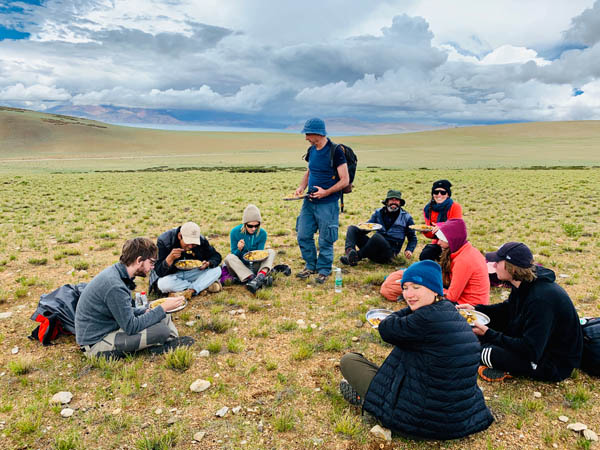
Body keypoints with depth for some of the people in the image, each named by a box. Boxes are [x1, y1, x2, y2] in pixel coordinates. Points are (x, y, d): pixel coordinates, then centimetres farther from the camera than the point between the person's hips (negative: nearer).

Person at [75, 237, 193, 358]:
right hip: (96, 343, -10)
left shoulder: (115, 272, 3)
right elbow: (131, 327, -24)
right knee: (161, 330, -24)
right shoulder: (114, 285, -27)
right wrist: (163, 308, -18)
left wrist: (146, 310, 0)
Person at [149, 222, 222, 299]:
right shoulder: (164, 241, -23)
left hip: (192, 274, 3)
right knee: (163, 284, -38)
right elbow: (159, 272, -25)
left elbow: (216, 256, -3)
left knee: (217, 270, -18)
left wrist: (208, 264, -26)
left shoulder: (201, 240, -14)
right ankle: (206, 285, -24)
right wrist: (170, 258, -44)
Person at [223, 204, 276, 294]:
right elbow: (234, 254, -7)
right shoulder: (235, 232, -10)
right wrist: (239, 249, -29)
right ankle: (252, 278, -45)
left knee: (271, 252, -19)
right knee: (229, 257, -31)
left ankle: (260, 276, -46)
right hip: (239, 267, -1)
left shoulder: (262, 233, -5)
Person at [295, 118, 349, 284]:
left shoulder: (335, 152, -13)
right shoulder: (312, 150, 8)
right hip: (309, 201, 7)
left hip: (327, 204, -7)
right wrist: (301, 187, 4)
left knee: (325, 240, 2)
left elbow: (345, 180, -14)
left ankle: (324, 270, 19)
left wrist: (326, 192, -22)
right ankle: (310, 266, 26)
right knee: (303, 235, 8)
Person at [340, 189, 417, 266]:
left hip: (390, 251, -4)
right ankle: (349, 251, -37)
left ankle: (357, 256, -28)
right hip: (376, 246, 4)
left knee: (376, 236, -36)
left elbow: (413, 238, 15)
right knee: (352, 228, -10)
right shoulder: (379, 212, 15)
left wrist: (409, 250, -5)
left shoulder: (406, 217, 9)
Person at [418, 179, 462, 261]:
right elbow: (431, 235, 7)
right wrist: (425, 230, -16)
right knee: (424, 256, -24)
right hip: (437, 243, 4)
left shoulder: (455, 207, -8)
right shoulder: (428, 209, 4)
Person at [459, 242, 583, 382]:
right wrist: (475, 309, 3)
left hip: (556, 365, -10)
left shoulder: (540, 298, -33)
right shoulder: (524, 284, -4)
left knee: (487, 352, -25)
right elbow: (508, 309, 17)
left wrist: (489, 335, -26)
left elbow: (531, 351, -32)